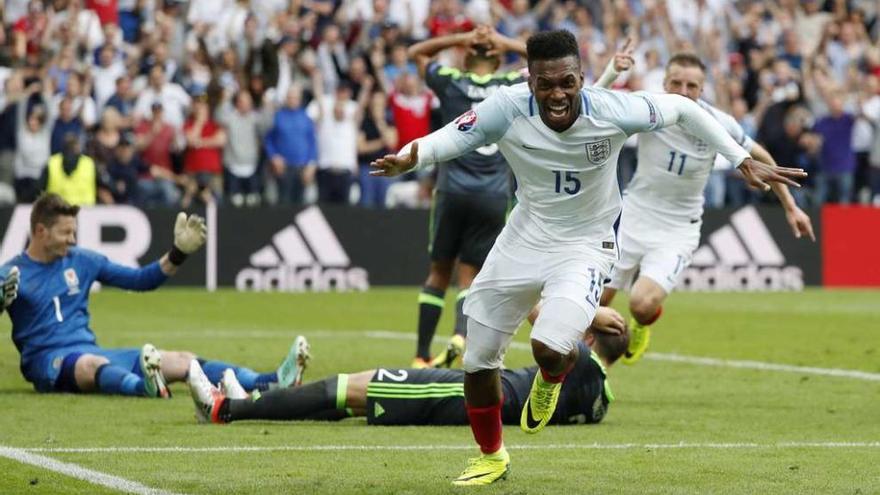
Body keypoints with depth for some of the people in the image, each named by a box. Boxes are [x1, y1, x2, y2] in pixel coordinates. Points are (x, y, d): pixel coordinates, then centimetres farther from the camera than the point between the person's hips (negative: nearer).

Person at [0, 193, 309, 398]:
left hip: (91, 352, 5)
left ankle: (271, 383, -25)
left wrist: (178, 254, 8)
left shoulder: (81, 261, 13)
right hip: (46, 360, -5)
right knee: (92, 364, -41)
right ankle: (143, 386, -72)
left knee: (181, 361, -12)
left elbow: (142, 280, 19)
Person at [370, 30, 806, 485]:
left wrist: (743, 161, -6)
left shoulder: (612, 112, -24)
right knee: (478, 362, 8)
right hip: (523, 240, 3)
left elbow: (682, 109, -9)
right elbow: (447, 139, -21)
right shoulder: (508, 109, -22)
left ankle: (549, 380, 13)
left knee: (552, 349, -28)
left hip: (584, 247, -3)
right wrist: (407, 158, -44)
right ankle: (491, 456, 37)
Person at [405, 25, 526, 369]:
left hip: (452, 191, 0)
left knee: (439, 272, 10)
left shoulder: (451, 83, 2)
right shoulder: (513, 87, 3)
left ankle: (422, 355, 8)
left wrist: (460, 40, 9)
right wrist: (507, 44, 11)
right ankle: (461, 335, -24)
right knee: (470, 275, 4)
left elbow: (416, 52, 20)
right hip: (494, 196, 0)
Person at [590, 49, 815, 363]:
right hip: (633, 217, 2)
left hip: (678, 229, -2)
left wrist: (790, 207, 6)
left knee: (642, 305, -21)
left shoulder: (720, 125, -15)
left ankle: (643, 325, 18)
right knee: (597, 300, 4)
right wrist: (610, 74, -46)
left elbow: (759, 158, 3)